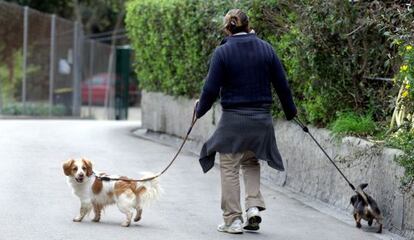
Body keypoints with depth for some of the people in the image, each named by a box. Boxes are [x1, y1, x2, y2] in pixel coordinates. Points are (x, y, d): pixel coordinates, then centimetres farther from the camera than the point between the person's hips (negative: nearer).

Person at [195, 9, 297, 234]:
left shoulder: (222, 52, -8)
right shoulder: (265, 49, 2)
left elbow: (211, 89, -9)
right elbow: (282, 84, 5)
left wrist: (200, 109, 10)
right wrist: (290, 111, 20)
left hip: (233, 119, -4)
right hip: (261, 118, 4)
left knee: (230, 167, 8)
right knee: (251, 163, 22)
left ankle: (233, 219, 9)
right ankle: (254, 206, 5)